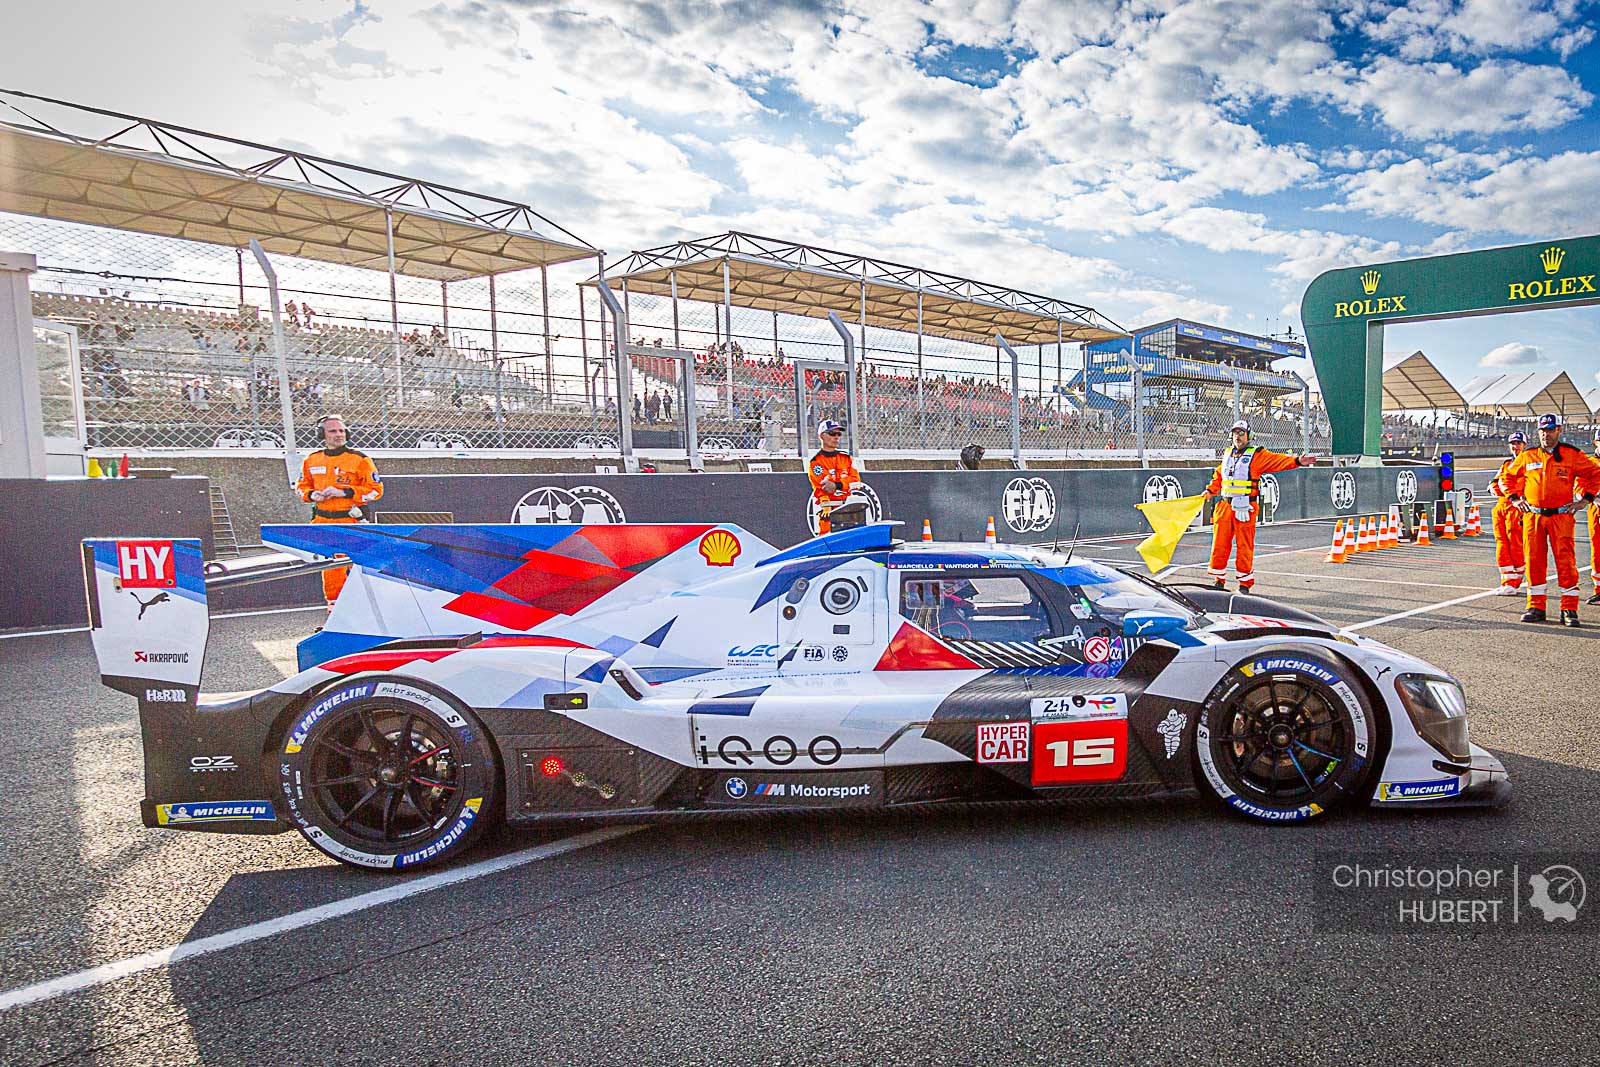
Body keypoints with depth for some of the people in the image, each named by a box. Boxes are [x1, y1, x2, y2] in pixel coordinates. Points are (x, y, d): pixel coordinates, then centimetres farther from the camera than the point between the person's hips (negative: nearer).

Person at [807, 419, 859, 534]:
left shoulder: (846, 458, 16)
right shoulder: (815, 461, 2)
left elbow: (855, 480, 5)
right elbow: (820, 487, -8)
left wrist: (836, 485, -12)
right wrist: (827, 510, -20)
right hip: (828, 509, -4)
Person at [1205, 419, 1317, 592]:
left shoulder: (1257, 455, 1)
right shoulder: (1227, 454, 17)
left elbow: (1278, 461, -12)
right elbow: (1218, 475, 28)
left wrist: (1297, 461, -28)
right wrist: (1210, 490, 15)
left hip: (1245, 508, -4)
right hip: (1225, 506, 4)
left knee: (1245, 547, -1)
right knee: (1219, 544, 4)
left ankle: (1245, 583, 10)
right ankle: (1219, 580, 16)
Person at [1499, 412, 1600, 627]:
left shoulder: (1572, 455, 1)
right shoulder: (1527, 456, 7)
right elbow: (1508, 476, 20)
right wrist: (1514, 498, 11)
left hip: (1561, 516, -2)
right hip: (1532, 516, 2)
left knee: (1566, 561, -5)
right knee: (1534, 560, 3)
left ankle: (1569, 609, 0)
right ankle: (1536, 606, 10)